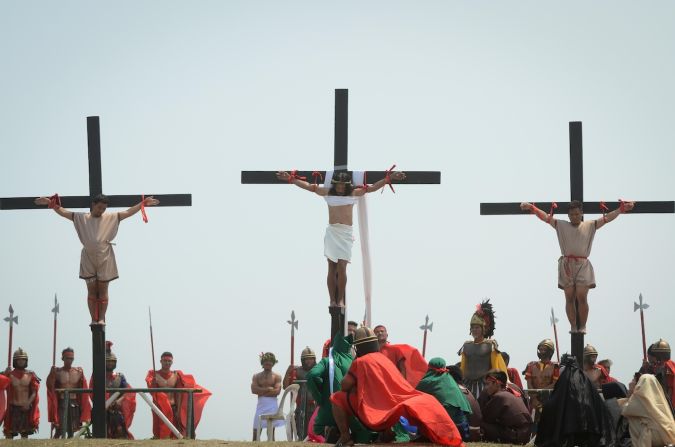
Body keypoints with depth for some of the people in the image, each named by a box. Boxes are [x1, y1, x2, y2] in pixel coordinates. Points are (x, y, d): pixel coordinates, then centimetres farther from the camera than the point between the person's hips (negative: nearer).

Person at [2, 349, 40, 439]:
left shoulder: (30, 375, 5)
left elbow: (34, 392, 2)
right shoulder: (9, 374, 1)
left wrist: (28, 402, -14)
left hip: (26, 408, 2)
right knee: (9, 432, -3)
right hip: (13, 407, -2)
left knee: (25, 433, 6)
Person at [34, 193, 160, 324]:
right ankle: (93, 319, 4)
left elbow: (128, 212, 3)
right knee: (91, 290, 2)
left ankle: (101, 318, 4)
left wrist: (143, 203, -5)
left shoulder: (111, 218, 6)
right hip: (88, 258, 0)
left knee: (103, 289, 1)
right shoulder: (81, 218, 7)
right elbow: (63, 212, 4)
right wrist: (50, 203, -7)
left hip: (105, 258, 0)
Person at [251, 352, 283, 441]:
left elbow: (277, 391, -8)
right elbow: (254, 390, -2)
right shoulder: (257, 376, 13)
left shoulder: (276, 377, 6)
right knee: (256, 430, -2)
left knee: (271, 431, -2)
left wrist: (262, 391, -6)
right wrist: (268, 389, -7)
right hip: (261, 404, 2)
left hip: (272, 404, -2)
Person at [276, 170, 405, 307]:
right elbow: (308, 186, 9)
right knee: (332, 268, 0)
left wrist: (389, 178, -3)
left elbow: (373, 187, 4)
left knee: (342, 267, -10)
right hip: (331, 232, 1)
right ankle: (332, 300, 0)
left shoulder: (354, 193, 6)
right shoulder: (328, 192, 8)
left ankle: (341, 300, -5)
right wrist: (291, 179, 5)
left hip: (346, 233, -1)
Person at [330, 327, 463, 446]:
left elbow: (345, 386, 2)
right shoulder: (385, 359, 19)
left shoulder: (360, 362, 0)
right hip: (390, 412, 5)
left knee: (337, 398, 12)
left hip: (371, 414, -5)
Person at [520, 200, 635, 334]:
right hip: (567, 265, 1)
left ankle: (582, 326, 0)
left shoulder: (590, 226, 11)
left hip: (583, 265, -1)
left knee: (582, 296, -10)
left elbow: (607, 218, 5)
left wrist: (621, 209, -6)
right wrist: (531, 208, -5)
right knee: (569, 297, -2)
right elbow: (545, 217, 7)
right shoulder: (561, 225, 12)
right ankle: (573, 326, 4)